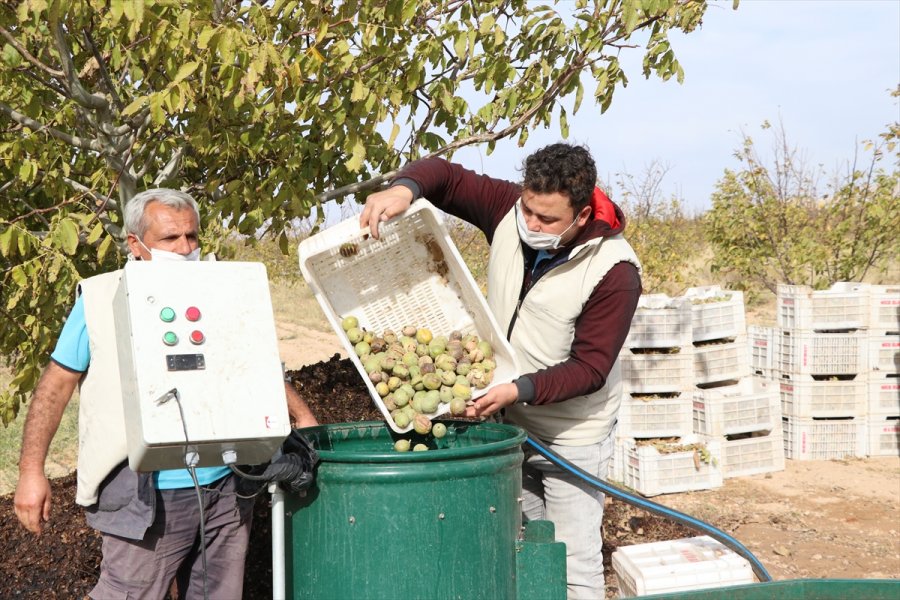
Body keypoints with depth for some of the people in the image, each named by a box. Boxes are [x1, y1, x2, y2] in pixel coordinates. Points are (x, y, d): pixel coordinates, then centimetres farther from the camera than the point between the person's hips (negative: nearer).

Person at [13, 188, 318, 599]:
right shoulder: (100, 299, -1)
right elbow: (57, 384, 3)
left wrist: (303, 417, 13)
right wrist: (31, 471, -1)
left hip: (227, 489, 4)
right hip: (148, 497, -4)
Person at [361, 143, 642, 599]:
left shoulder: (614, 270, -23)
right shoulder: (509, 210, -10)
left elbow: (591, 367, -22)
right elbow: (443, 176, -2)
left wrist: (521, 389, -34)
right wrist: (404, 188, -24)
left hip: (570, 437, -5)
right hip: (507, 422, 5)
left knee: (574, 561, 0)